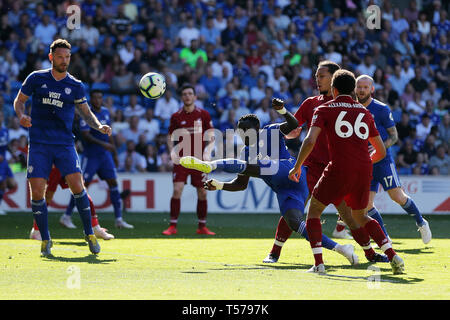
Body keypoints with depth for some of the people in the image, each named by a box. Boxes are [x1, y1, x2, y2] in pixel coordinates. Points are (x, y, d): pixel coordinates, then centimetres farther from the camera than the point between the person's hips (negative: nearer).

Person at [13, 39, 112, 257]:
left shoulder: (75, 86, 6)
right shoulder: (36, 79, 4)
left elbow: (86, 112, 16)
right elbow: (19, 100, 14)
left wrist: (99, 126, -3)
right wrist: (21, 116, -8)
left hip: (64, 144, 0)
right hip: (39, 144, 0)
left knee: (77, 185, -13)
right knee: (37, 191, -7)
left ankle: (89, 234, 1)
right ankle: (45, 240, 7)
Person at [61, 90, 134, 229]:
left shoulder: (105, 112, 10)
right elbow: (85, 135, -22)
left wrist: (115, 154, 18)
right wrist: (102, 144, -32)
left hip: (105, 155, 7)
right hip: (91, 156, -6)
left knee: (113, 183, 0)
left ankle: (119, 220, 2)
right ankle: (66, 217, 5)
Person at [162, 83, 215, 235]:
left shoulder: (203, 114, 1)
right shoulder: (176, 117, 1)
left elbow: (211, 134, 8)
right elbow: (170, 136, 10)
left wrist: (208, 149, -8)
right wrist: (172, 150, -8)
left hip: (199, 160, 1)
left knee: (202, 193, 3)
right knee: (177, 190, -13)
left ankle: (202, 227, 16)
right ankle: (173, 226, -8)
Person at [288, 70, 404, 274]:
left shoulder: (324, 110, 7)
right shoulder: (364, 112, 20)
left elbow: (310, 141, -8)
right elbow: (381, 151, 21)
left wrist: (297, 166, 2)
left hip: (339, 169, -4)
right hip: (364, 170, 4)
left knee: (314, 210, 13)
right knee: (360, 216, 24)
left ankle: (318, 264, -1)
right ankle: (393, 257, 8)